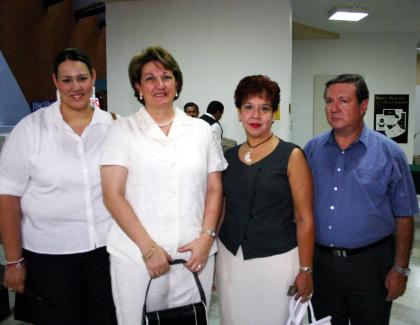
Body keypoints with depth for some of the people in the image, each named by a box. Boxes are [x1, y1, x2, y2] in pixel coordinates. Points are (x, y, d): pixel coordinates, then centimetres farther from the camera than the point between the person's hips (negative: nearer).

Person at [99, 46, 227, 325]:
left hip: (195, 254, 2)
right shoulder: (123, 130, 1)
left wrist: (207, 237, -4)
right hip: (136, 256, -2)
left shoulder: (201, 130, 8)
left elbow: (214, 189, 9)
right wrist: (148, 248, -12)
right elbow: (113, 195, -5)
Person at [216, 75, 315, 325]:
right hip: (230, 258, 4)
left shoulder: (292, 156, -8)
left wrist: (306, 270, -8)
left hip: (276, 260, -4)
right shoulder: (229, 156, 4)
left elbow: (305, 219, -8)